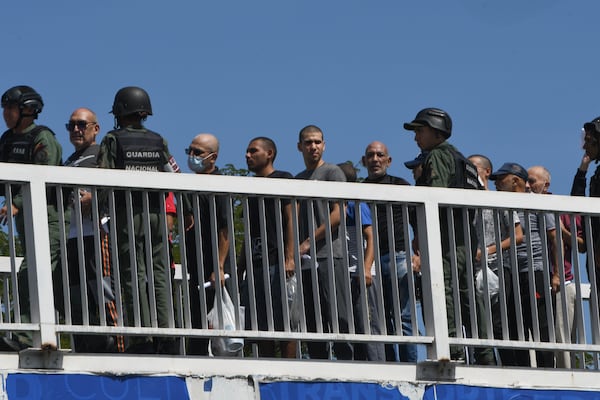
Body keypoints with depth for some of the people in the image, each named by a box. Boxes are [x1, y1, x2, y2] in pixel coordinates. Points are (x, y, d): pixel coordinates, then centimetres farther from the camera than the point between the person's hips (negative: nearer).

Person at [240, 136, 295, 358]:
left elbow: (291, 219, -7)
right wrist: (240, 269, 18)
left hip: (277, 264, -8)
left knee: (283, 323, -11)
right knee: (260, 328, 3)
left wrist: (289, 258, -18)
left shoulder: (283, 180, 2)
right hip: (255, 264, 8)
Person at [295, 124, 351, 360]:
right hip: (306, 260, 7)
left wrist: (309, 242, -11)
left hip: (329, 254, -7)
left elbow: (338, 214, -7)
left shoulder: (332, 172, 2)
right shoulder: (298, 180, 22)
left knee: (337, 317, -11)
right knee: (312, 321, 4)